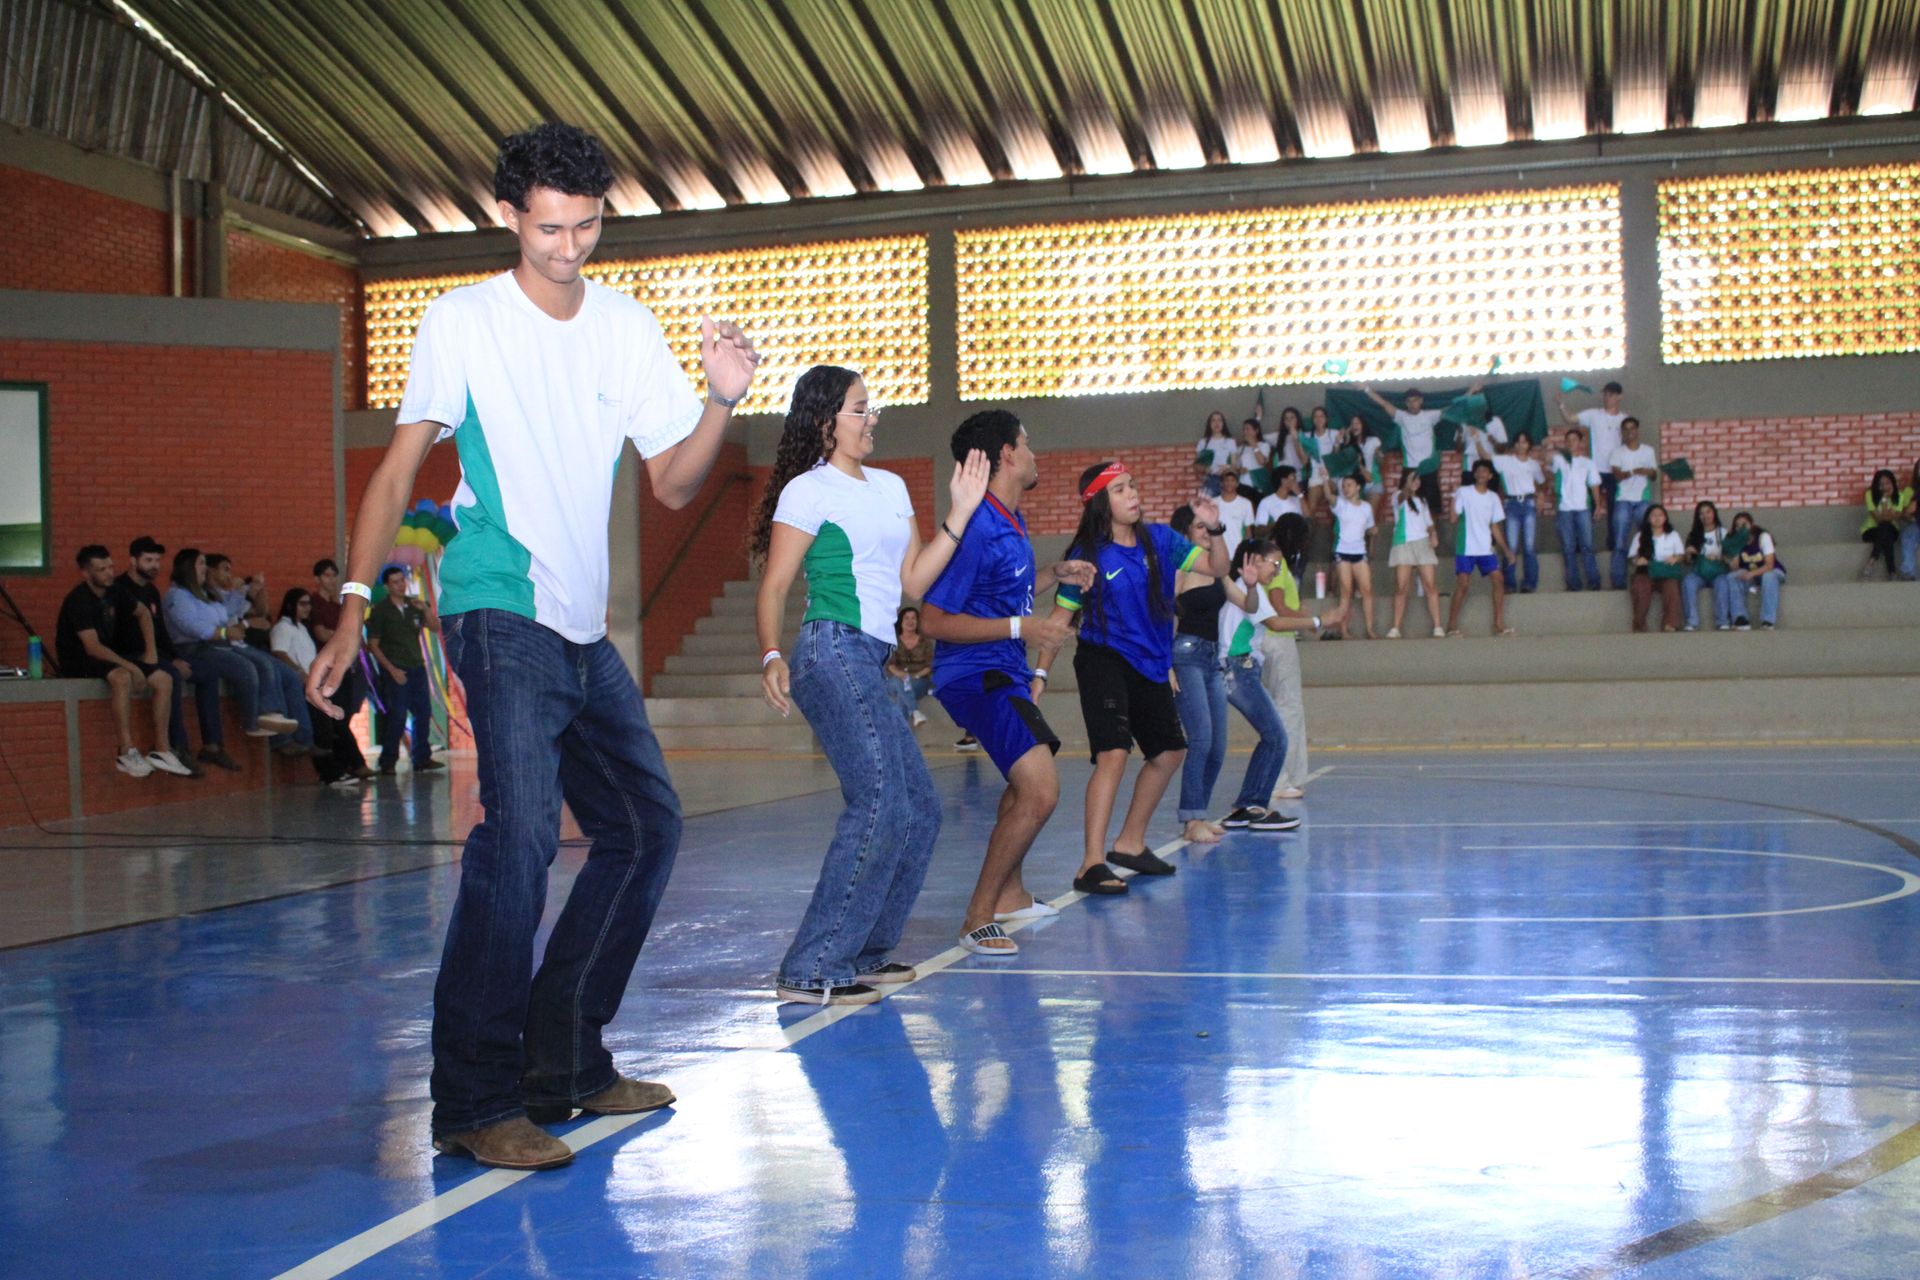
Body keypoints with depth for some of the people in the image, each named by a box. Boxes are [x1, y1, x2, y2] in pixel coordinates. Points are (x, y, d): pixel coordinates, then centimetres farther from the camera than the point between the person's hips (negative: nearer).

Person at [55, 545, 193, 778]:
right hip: (79, 664, -8)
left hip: (107, 657, 8)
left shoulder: (113, 591, 4)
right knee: (123, 677, -37)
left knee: (164, 679, -5)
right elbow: (92, 648, -27)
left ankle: (160, 750, -7)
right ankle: (126, 753, -35)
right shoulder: (79, 600, -20)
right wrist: (130, 666, -31)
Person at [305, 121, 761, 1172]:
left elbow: (673, 484, 9)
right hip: (500, 616, -7)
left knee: (646, 826, 10)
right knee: (519, 834, -21)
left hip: (585, 630, 7)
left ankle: (565, 1061, 21)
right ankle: (475, 1104, -14)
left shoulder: (627, 327, 10)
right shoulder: (462, 321, -4)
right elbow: (397, 472, -3)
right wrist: (353, 607, -12)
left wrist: (723, 399, -9)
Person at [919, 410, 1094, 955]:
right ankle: (979, 918, -12)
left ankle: (1007, 893, 47)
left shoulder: (1012, 522, 8)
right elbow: (934, 620, -23)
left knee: (1027, 784, 29)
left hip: (1004, 671, 11)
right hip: (976, 675, -11)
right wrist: (1021, 628, -25)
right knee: (1039, 791, -23)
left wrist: (1055, 574, 10)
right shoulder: (977, 527, -22)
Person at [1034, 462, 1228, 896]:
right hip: (1104, 661, -7)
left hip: (1150, 665, 7)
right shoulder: (1087, 555, -12)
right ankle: (1092, 866, -24)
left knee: (1170, 752, 16)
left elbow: (1216, 568, 3)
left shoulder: (1159, 539, 1)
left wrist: (1214, 530, -16)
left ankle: (1130, 844, 33)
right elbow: (1059, 616, -8)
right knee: (1113, 753, -23)